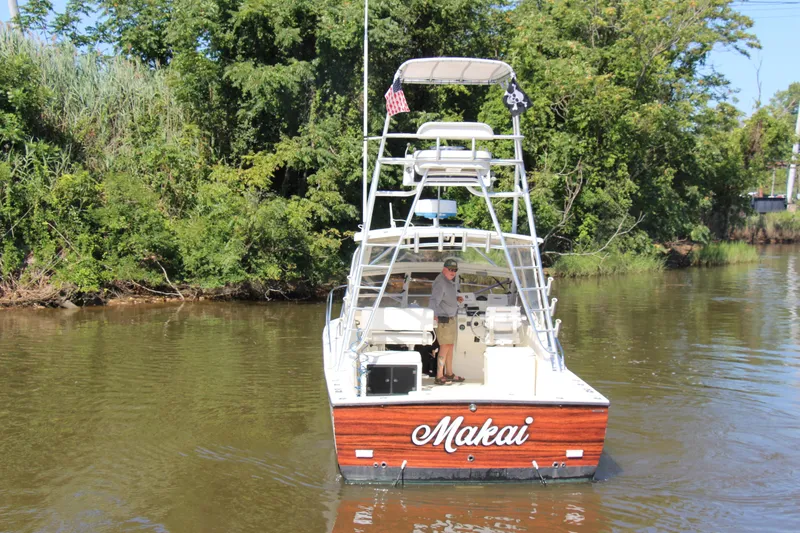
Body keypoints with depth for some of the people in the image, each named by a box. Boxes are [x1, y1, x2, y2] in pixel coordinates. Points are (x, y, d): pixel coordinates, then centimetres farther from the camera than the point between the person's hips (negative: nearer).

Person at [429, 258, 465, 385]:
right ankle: (439, 377, -5)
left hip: (451, 318, 10)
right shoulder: (440, 282, -19)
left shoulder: (450, 281, 13)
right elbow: (434, 300, -29)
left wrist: (456, 298, 9)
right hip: (443, 319, -10)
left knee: (451, 346, 15)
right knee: (445, 347, -9)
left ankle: (449, 374, 25)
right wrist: (436, 316, -39)